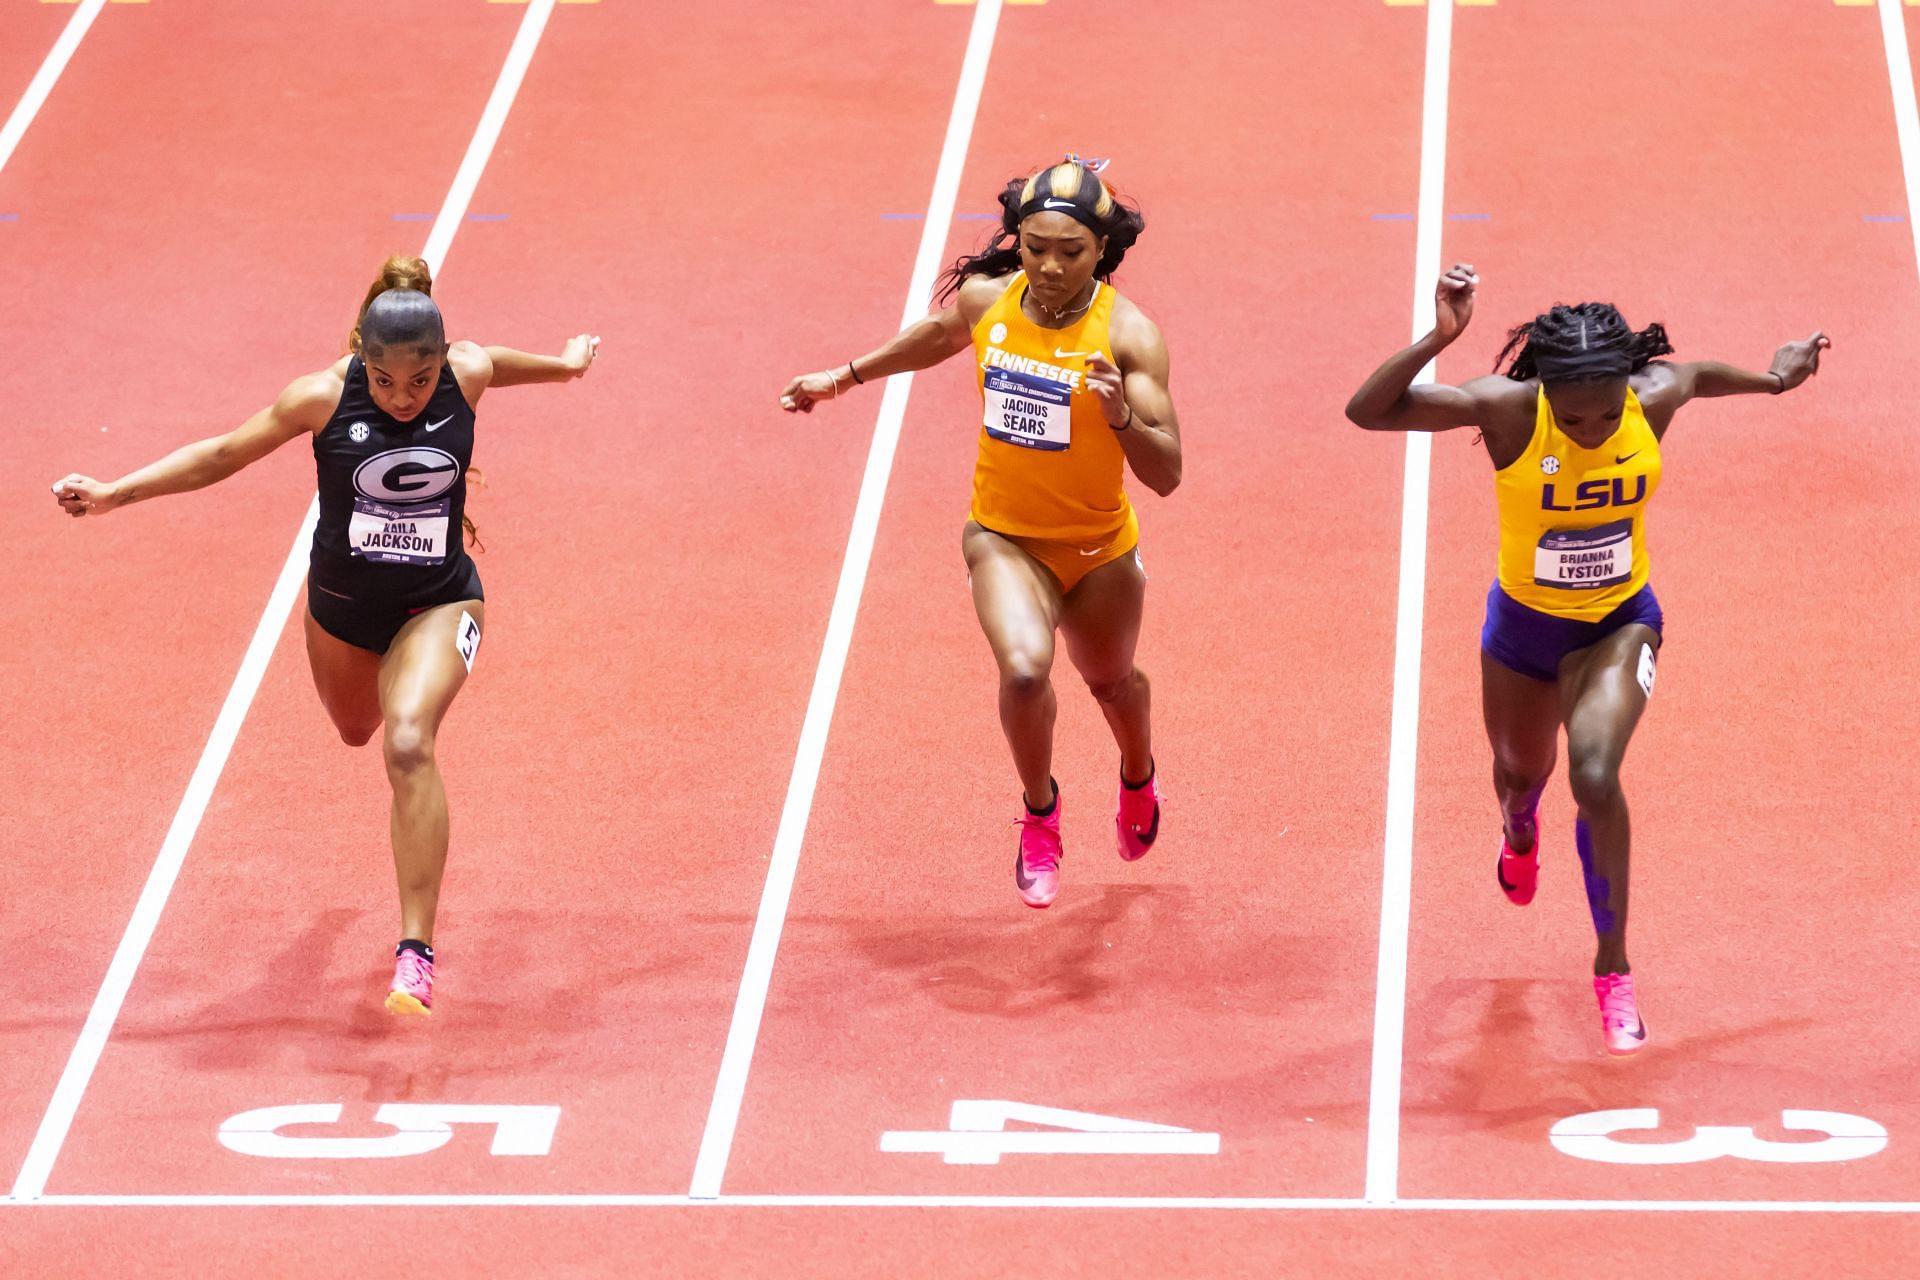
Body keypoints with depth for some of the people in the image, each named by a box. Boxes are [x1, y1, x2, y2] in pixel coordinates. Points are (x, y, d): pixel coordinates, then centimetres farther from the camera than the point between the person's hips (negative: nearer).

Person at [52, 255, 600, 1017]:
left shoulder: (468, 375, -17)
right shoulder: (324, 398, -21)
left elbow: (496, 362, 9)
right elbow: (225, 453, -9)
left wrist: (565, 364, 29)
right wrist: (114, 494, -12)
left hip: (437, 603, -2)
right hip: (341, 604, 2)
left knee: (408, 743, -26)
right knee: (356, 728, 28)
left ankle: (417, 954, -28)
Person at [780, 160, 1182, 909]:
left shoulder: (1126, 334, -22)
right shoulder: (985, 300, -12)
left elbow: (1165, 476, -25)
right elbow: (940, 334, 16)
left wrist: (1122, 415, -43)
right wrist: (847, 376, 25)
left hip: (1100, 550, 0)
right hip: (1005, 536, 0)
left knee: (1111, 681, 24)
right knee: (1025, 668, -27)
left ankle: (1138, 782, 61)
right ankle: (1039, 815, 1)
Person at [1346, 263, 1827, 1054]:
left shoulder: (1655, 399, -24)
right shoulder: (1507, 410, -30)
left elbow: (1698, 373, 2)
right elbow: (1366, 412, -36)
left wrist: (1774, 378, 20)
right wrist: (1439, 339, -50)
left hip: (1618, 625, -1)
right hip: (1524, 624, 1)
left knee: (1595, 776, -23)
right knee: (1521, 771, 26)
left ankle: (1613, 967, -5)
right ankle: (1519, 834, 67)